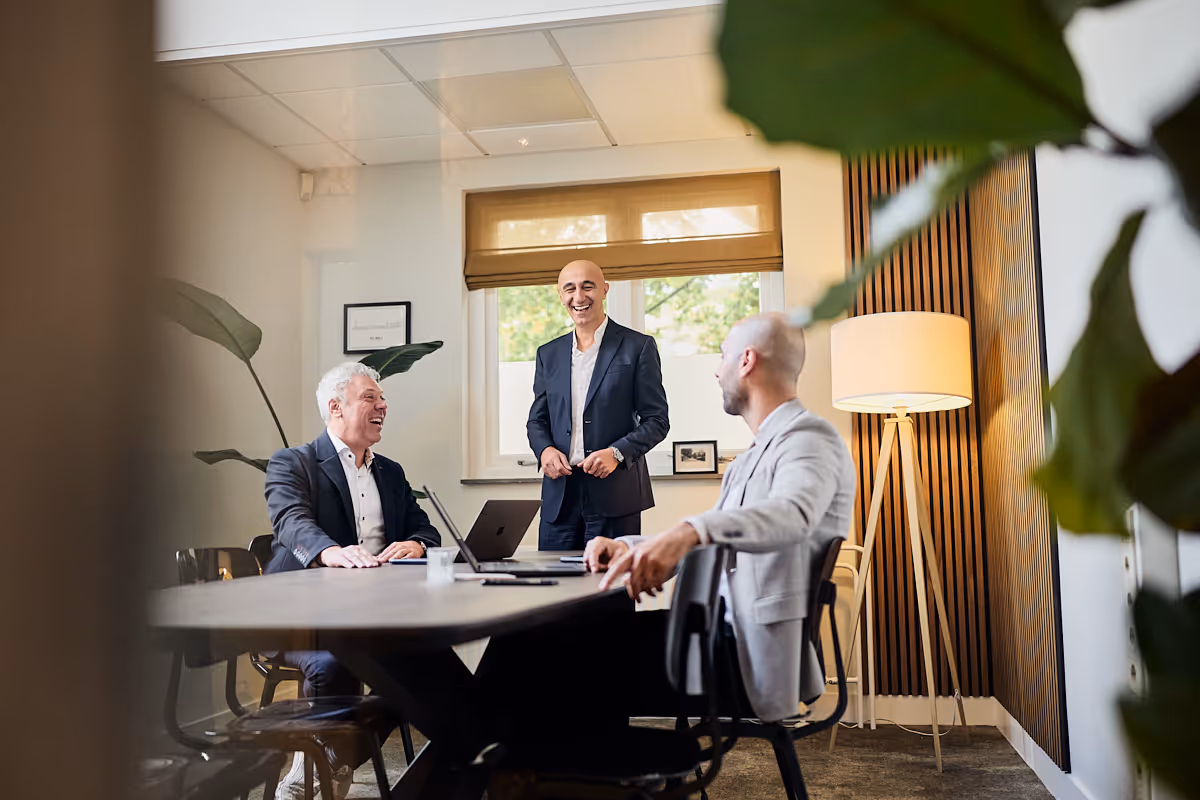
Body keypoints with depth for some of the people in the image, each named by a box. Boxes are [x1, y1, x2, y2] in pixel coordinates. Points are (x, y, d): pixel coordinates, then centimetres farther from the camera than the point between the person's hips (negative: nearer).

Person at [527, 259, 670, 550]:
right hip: (559, 496, 4)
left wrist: (616, 453, -16)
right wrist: (545, 449, -4)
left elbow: (656, 420, 0)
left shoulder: (638, 347, 2)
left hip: (615, 496, -3)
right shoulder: (548, 354, 15)